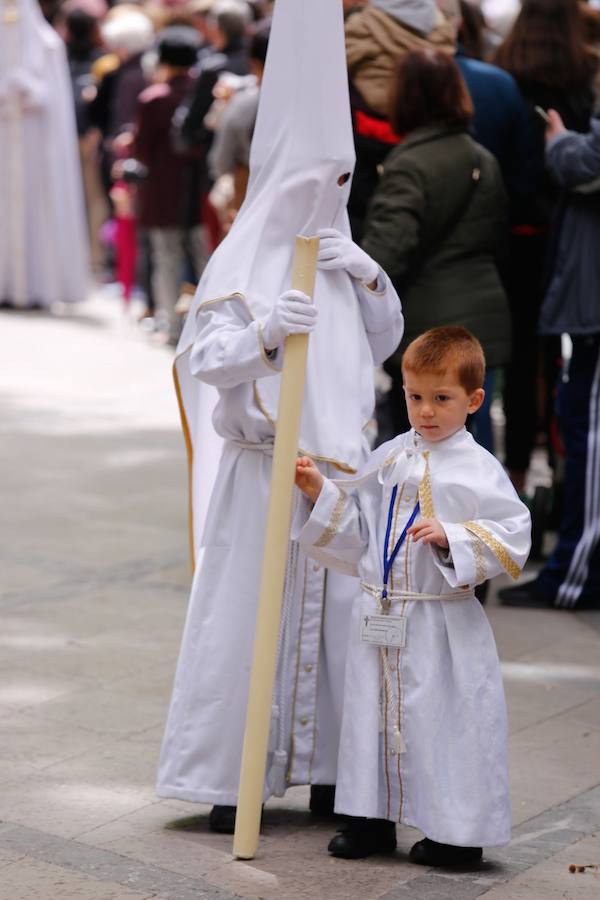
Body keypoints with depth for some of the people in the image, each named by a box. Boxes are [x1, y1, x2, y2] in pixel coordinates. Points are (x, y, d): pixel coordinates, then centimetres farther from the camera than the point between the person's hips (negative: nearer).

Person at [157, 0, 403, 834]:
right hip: (265, 466, -5)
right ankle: (226, 777, 8)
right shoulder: (243, 257, -7)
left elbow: (386, 343, 16)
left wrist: (370, 280, -2)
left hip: (339, 464, 6)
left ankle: (328, 767, 19)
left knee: (335, 610, 8)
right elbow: (200, 357, -13)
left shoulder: (339, 250, 10)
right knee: (246, 610, -1)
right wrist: (265, 332, -30)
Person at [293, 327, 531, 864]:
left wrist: (451, 536, -24)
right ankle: (373, 820, 26)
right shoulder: (389, 459, 8)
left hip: (443, 625, -6)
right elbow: (355, 528, 15)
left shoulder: (478, 470, -9)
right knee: (373, 714, 13)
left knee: (445, 719, -1)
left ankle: (458, 833, 12)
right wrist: (320, 492, 2)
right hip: (379, 619, 6)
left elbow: (512, 537, -14)